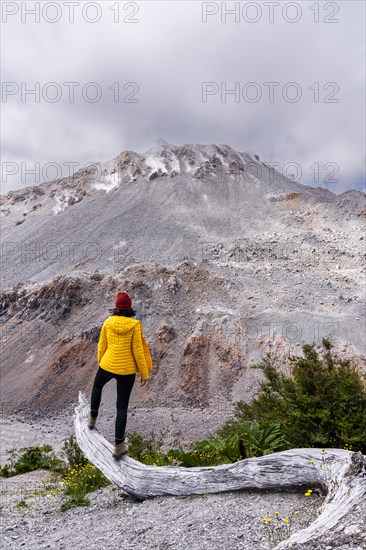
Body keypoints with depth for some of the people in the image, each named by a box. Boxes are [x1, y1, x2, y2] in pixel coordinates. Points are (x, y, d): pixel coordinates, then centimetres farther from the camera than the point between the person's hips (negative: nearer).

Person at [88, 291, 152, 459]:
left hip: (107, 365, 3)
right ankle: (118, 445, 17)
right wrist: (144, 373, -4)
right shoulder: (134, 325, -17)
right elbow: (138, 351, -15)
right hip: (127, 370, -2)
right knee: (122, 406, 10)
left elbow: (102, 347, 2)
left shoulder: (108, 322, -8)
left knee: (97, 385, 36)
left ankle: (93, 418, 47)